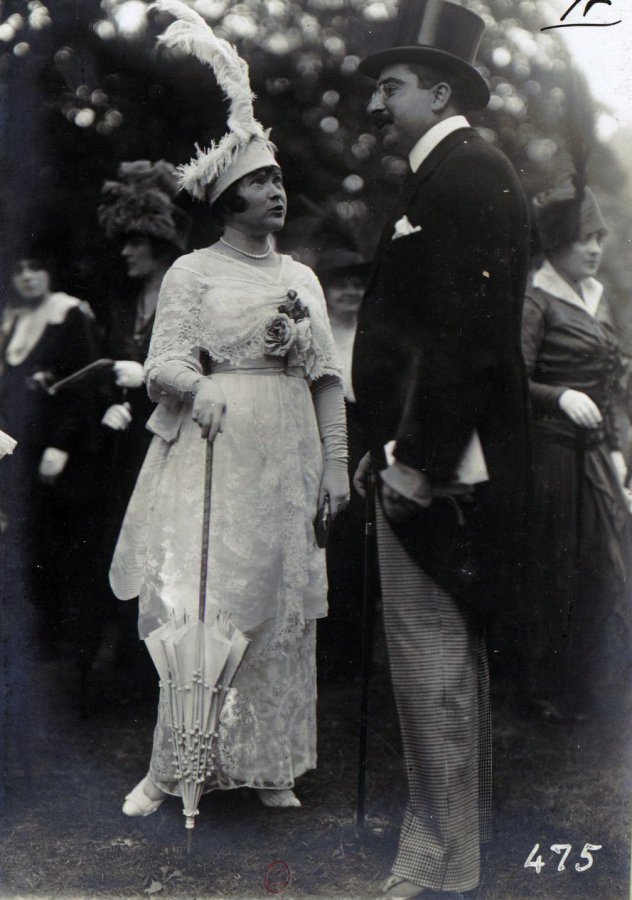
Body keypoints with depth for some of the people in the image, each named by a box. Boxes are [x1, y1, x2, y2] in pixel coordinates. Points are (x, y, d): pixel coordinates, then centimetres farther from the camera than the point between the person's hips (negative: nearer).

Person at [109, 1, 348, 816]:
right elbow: (163, 364, -4)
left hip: (286, 458, 4)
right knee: (197, 602, -8)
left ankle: (268, 765, 14)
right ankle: (171, 765, 1)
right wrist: (199, 387, -26)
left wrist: (337, 461, 6)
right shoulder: (192, 271, 4)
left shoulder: (302, 277, 16)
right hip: (211, 451, -4)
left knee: (280, 606, 4)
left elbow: (327, 378, 13)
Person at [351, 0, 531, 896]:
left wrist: (418, 459, -21)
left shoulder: (467, 173, -12)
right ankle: (467, 826, 33)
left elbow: (463, 328, -21)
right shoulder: (451, 175, 19)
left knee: (431, 657, -4)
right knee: (453, 651, 19)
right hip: (429, 455, 11)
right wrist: (389, 446, 17)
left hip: (440, 464, -11)